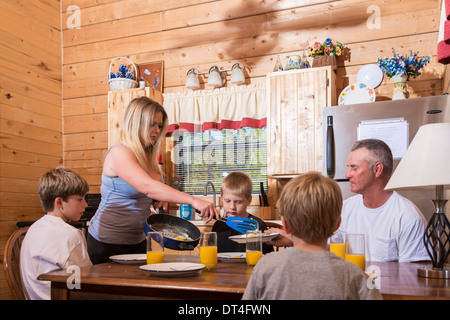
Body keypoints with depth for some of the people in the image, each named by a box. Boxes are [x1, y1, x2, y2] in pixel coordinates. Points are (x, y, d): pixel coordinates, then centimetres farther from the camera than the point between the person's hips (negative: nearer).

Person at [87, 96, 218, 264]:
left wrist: (159, 202, -4)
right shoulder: (119, 153, -19)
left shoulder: (147, 156, 7)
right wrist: (193, 200, -41)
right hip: (108, 243, -8)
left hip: (137, 240, 8)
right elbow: (147, 187, -34)